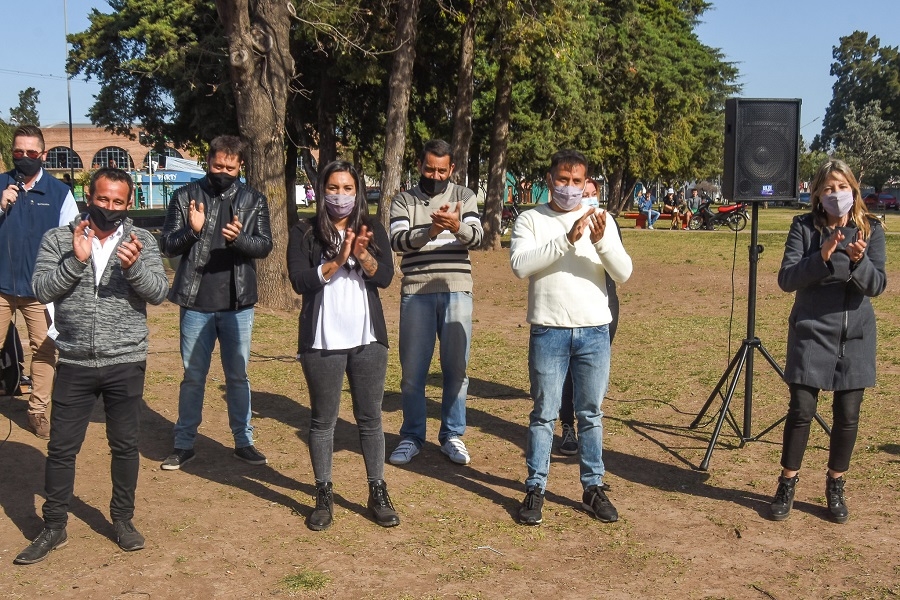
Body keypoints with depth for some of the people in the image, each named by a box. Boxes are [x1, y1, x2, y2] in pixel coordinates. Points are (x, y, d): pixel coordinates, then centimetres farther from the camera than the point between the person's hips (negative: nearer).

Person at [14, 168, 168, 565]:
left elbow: (159, 293, -9)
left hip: (126, 363, 0)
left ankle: (123, 520, 27)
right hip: (75, 364, 0)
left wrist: (134, 267, -27)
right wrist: (76, 260, -22)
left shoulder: (142, 241, 0)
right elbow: (41, 290, -8)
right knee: (61, 448, 7)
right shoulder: (58, 239, 0)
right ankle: (54, 528, 20)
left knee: (125, 445, 11)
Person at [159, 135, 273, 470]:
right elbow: (167, 245, -1)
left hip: (238, 303, 1)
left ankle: (243, 441, 22)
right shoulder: (186, 196, 0)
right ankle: (184, 444, 20)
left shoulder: (253, 200, 3)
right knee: (192, 376, 9)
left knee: (238, 376, 11)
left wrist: (240, 238, -23)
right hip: (196, 303, -1)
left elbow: (265, 245, -3)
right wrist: (192, 231, -21)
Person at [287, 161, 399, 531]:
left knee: (370, 418, 9)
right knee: (323, 421, 7)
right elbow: (299, 280, -13)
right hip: (322, 342, -2)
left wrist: (363, 256, -22)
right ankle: (324, 497, 18)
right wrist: (337, 262, -21)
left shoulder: (373, 230, 6)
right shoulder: (304, 233, -1)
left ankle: (378, 494, 19)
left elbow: (385, 277, -5)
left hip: (368, 340, 2)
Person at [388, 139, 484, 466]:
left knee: (456, 367, 5)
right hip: (416, 292, 0)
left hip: (456, 291, 0)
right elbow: (397, 240, -8)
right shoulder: (403, 200, 8)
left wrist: (457, 227, -29)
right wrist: (429, 232, -26)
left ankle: (452, 435, 19)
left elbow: (477, 236, -6)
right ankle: (411, 436, 17)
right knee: (412, 369, 4)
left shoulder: (464, 196, 9)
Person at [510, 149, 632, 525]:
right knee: (544, 414, 4)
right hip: (548, 331, -2)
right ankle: (535, 489, 14)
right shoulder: (531, 219, 0)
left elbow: (624, 273, -3)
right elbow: (520, 265, -17)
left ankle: (594, 488, 22)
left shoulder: (600, 220, 5)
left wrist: (600, 241, -21)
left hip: (595, 331, 2)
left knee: (591, 414, 11)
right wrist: (567, 239, -23)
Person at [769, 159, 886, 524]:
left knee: (847, 415, 6)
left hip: (856, 336, 2)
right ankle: (787, 485, 14)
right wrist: (821, 257, -25)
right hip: (811, 333, -2)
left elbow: (877, 285, -6)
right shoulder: (804, 227, -3)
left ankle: (835, 488, 23)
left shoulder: (870, 229, 1)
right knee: (801, 410, -1)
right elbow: (786, 279, -11)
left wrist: (858, 261, -26)